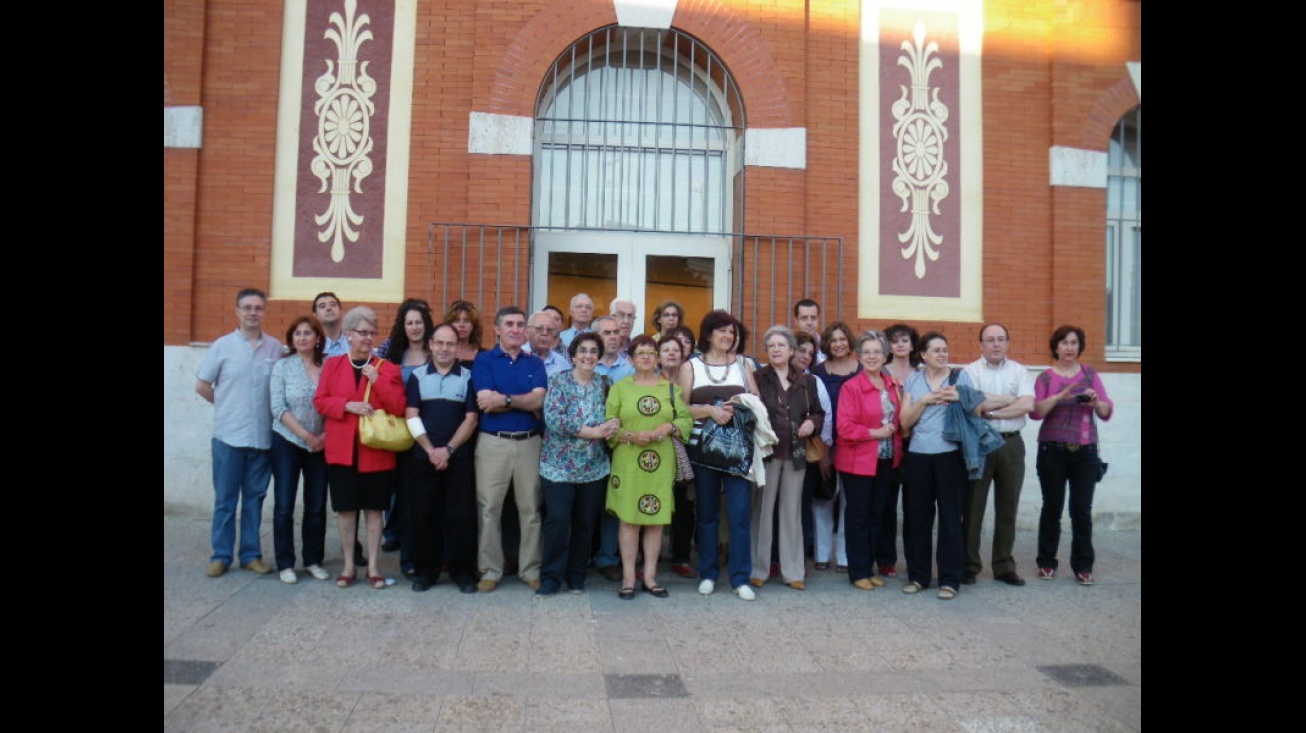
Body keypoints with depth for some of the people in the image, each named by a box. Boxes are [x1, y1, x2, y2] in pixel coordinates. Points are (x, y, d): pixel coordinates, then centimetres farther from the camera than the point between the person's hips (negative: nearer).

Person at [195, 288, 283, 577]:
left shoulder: (275, 348, 1)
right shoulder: (222, 346, -1)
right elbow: (202, 385, 5)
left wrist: (265, 410, 0)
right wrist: (228, 406, 6)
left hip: (263, 436, 1)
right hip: (228, 435, -1)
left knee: (254, 498, 10)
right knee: (225, 499, 6)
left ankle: (251, 554, 19)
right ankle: (220, 555, 16)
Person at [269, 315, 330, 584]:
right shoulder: (282, 366, -2)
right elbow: (278, 407, -8)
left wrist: (326, 434, -13)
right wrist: (305, 435, -15)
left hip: (321, 445, 2)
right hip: (287, 443, -1)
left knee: (317, 506, 7)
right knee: (284, 505, 1)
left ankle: (313, 560, 19)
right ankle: (285, 564, 12)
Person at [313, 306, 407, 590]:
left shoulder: (387, 368, 2)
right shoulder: (332, 365, 7)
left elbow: (399, 407, -5)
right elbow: (320, 401, 2)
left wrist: (378, 381, -15)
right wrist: (347, 405, -15)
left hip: (376, 451, -1)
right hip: (342, 449, 1)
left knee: (374, 509, 5)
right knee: (345, 509, 6)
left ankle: (373, 567, 15)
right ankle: (349, 566, 19)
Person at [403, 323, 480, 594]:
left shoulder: (468, 377, 5)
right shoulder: (417, 376, 8)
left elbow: (471, 419, -1)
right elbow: (411, 417, 0)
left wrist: (448, 449, -10)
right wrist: (431, 450, -9)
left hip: (459, 457, -1)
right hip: (423, 456, 1)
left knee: (461, 515, 0)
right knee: (423, 514, 5)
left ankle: (463, 571, 11)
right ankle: (425, 570, 17)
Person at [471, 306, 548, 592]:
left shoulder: (535, 363, 9)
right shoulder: (484, 360, 2)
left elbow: (539, 400, -7)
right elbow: (486, 403, -11)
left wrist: (505, 399, -16)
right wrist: (526, 403, -8)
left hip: (529, 442, 2)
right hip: (493, 442, -2)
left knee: (531, 509, 7)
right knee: (489, 509, 3)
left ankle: (531, 569, 19)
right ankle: (490, 570, 15)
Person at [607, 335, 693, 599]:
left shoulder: (670, 387, 12)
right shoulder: (619, 388, 5)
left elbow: (686, 419, 7)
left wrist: (669, 428, -11)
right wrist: (631, 436, -16)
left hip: (661, 464, 2)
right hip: (628, 463, -2)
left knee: (657, 519, 5)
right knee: (629, 519, -1)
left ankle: (650, 577, 16)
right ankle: (628, 578, 9)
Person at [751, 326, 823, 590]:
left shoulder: (806, 381, 10)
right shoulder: (756, 378, -1)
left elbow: (819, 412, 19)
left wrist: (812, 422, -1)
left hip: (795, 454, 4)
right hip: (766, 451, -3)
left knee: (792, 511, 10)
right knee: (762, 510, 3)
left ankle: (792, 571, 18)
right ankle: (757, 569, 14)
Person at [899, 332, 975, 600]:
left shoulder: (960, 376, 6)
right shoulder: (913, 380, 10)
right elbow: (905, 421, 4)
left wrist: (959, 398, -13)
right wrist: (924, 401, -9)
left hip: (950, 454, -2)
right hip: (918, 455, 2)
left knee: (950, 516, 0)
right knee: (918, 516, 6)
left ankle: (950, 579, 9)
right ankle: (918, 575, 17)